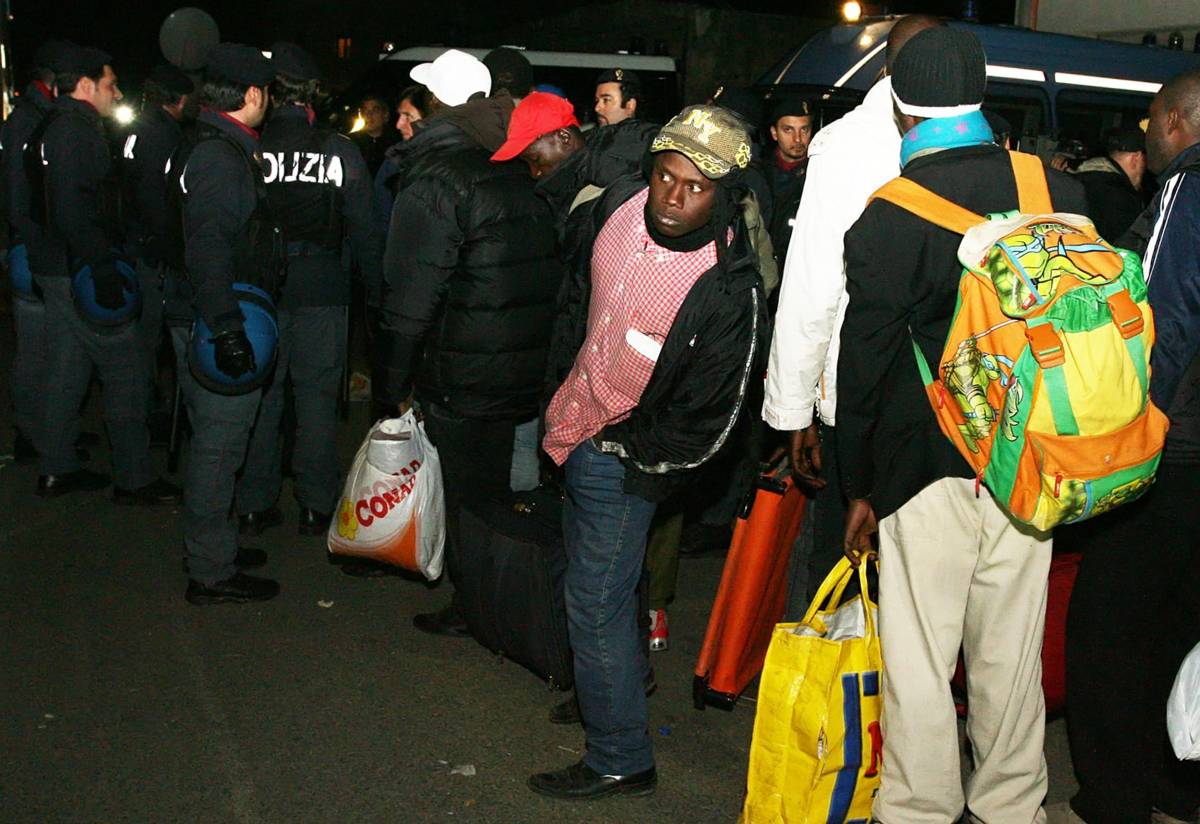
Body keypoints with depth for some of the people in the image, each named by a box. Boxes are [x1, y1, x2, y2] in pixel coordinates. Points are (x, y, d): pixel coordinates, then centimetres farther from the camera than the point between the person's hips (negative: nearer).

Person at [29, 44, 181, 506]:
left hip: (58, 272, 10)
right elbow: (73, 212, -25)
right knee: (126, 371, -4)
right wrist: (104, 273, -26)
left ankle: (56, 470, 25)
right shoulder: (76, 131, -15)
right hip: (83, 274, -10)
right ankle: (134, 479, 1)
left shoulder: (51, 130, 16)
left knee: (66, 371, 16)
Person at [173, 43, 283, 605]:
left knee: (211, 439, 20)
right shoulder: (222, 157, -18)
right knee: (219, 445, -2)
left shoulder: (199, 147, 14)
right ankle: (211, 574, 8)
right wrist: (227, 331, -27)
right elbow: (210, 253, -26)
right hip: (219, 325, -11)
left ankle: (209, 544, 35)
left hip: (198, 321, 11)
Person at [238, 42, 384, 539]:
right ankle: (316, 505, 13)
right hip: (323, 290, 0)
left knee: (259, 392, 10)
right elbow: (365, 230, -1)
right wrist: (375, 291, 8)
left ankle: (255, 504, 18)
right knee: (317, 395, 8)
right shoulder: (341, 152, -4)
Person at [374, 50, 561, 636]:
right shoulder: (516, 177, 9)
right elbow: (546, 274, 14)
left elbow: (409, 298, -15)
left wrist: (395, 383, -6)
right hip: (526, 373, 7)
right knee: (496, 490, 19)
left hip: (462, 383, -7)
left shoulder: (431, 184, -13)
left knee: (465, 498, 6)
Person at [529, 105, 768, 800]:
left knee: (597, 606, -2)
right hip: (576, 422, 8)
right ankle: (623, 684, 52)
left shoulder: (730, 287, -28)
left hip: (623, 458, -8)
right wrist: (562, 380, 14)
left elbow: (710, 423, -21)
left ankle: (621, 761, 16)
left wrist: (626, 448, -12)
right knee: (592, 574, 27)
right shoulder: (619, 204, -8)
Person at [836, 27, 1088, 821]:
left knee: (919, 656, 8)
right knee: (1012, 650, 16)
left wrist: (860, 486, 4)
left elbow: (865, 359, -5)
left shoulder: (887, 217, -10)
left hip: (926, 464, -4)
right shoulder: (1060, 191, 1)